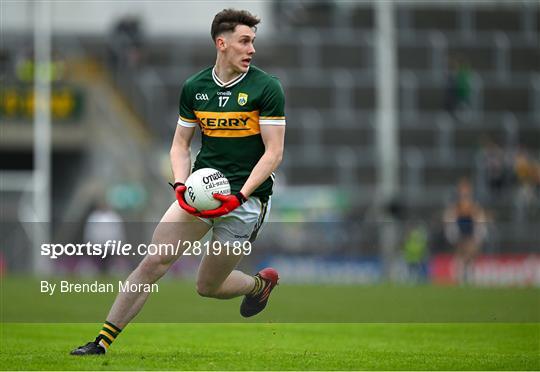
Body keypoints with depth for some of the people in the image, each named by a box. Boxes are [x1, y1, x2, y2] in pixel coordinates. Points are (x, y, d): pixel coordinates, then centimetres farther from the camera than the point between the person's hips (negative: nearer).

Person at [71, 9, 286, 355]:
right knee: (155, 260, -13)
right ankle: (103, 340, -10)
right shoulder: (194, 87, 5)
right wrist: (181, 185, -6)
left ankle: (261, 283, 35)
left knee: (208, 286, 3)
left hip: (246, 199, -3)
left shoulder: (267, 87, -7)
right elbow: (180, 144, 13)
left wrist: (240, 196, -19)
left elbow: (273, 153, -9)